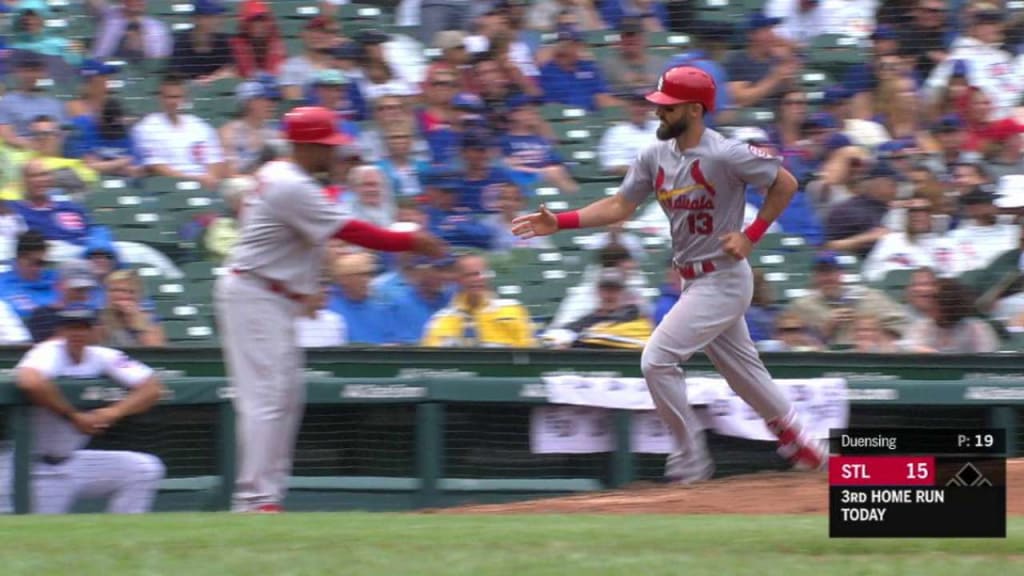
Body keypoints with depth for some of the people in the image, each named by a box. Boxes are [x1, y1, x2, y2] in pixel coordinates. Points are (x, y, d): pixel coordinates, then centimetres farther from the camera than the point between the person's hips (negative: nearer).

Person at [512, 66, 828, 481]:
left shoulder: (725, 155, -18)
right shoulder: (656, 156, 4)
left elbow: (785, 184, -9)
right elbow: (619, 206, 7)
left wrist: (751, 236, -13)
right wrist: (560, 222, -3)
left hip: (722, 279, -8)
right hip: (694, 283, 8)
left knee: (657, 360, -14)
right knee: (742, 372, 18)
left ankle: (691, 462, -5)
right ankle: (800, 444, 34)